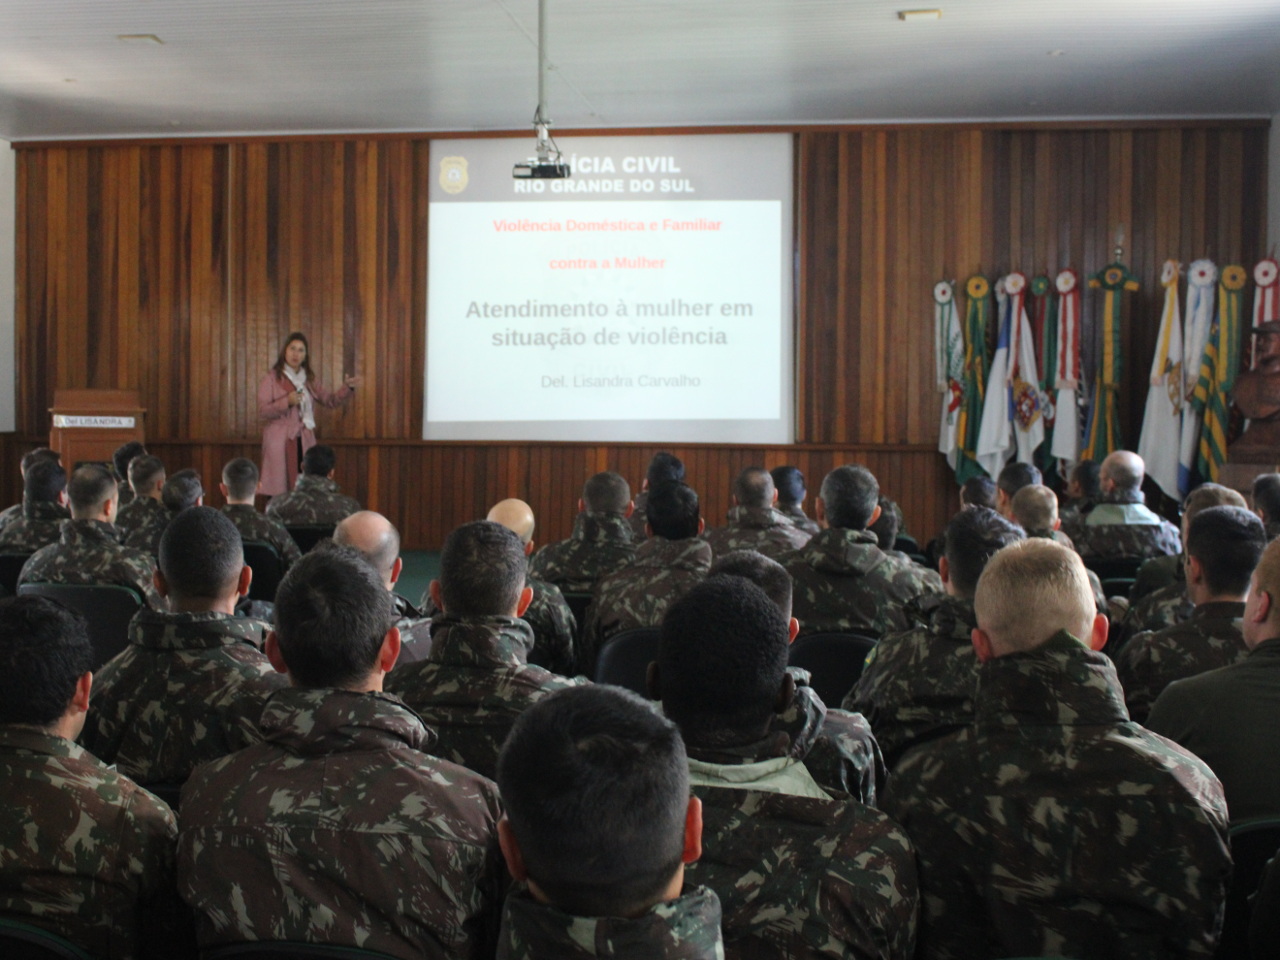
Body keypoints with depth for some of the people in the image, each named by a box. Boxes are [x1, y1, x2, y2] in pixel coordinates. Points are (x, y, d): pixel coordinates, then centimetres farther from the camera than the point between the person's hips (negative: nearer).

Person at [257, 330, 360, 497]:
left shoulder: (309, 379, 15)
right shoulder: (272, 378, -1)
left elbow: (330, 400, 11)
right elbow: (262, 412, -7)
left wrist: (347, 388, -4)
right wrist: (286, 402, -19)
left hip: (305, 441, 5)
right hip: (281, 441, -5)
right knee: (279, 493, -6)